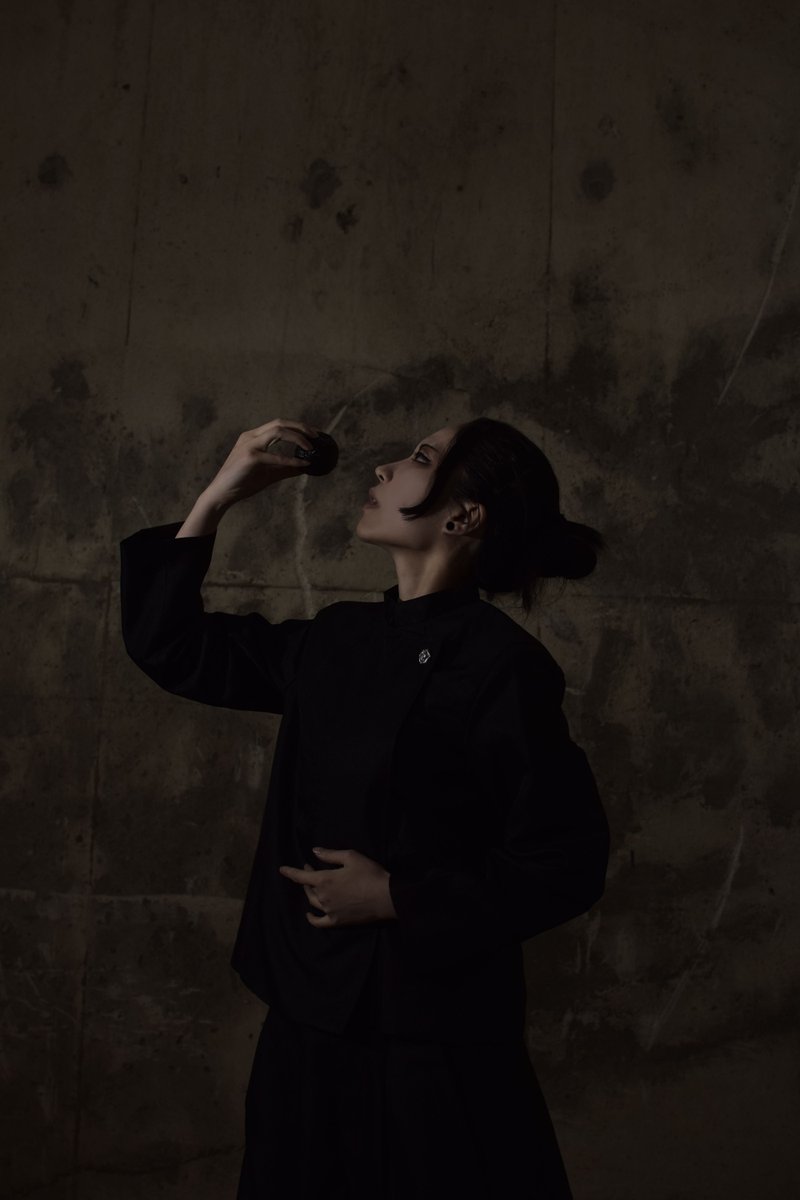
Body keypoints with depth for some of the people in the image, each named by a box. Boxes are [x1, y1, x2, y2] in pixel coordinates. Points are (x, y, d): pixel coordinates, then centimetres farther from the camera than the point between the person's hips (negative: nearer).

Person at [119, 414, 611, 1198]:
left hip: (429, 1035, -6)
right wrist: (218, 496, 5)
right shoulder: (337, 641, 3)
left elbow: (567, 864, -15)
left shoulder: (500, 663, -16)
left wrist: (399, 900, -17)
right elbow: (169, 647, 11)